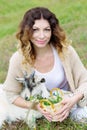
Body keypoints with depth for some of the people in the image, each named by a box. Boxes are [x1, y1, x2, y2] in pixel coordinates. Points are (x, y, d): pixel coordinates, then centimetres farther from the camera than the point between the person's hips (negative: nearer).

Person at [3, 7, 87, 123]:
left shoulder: (65, 50, -18)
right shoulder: (18, 59, -18)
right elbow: (12, 95, -6)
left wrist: (74, 100, -27)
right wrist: (36, 106, -21)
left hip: (67, 106, -1)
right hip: (40, 112, 1)